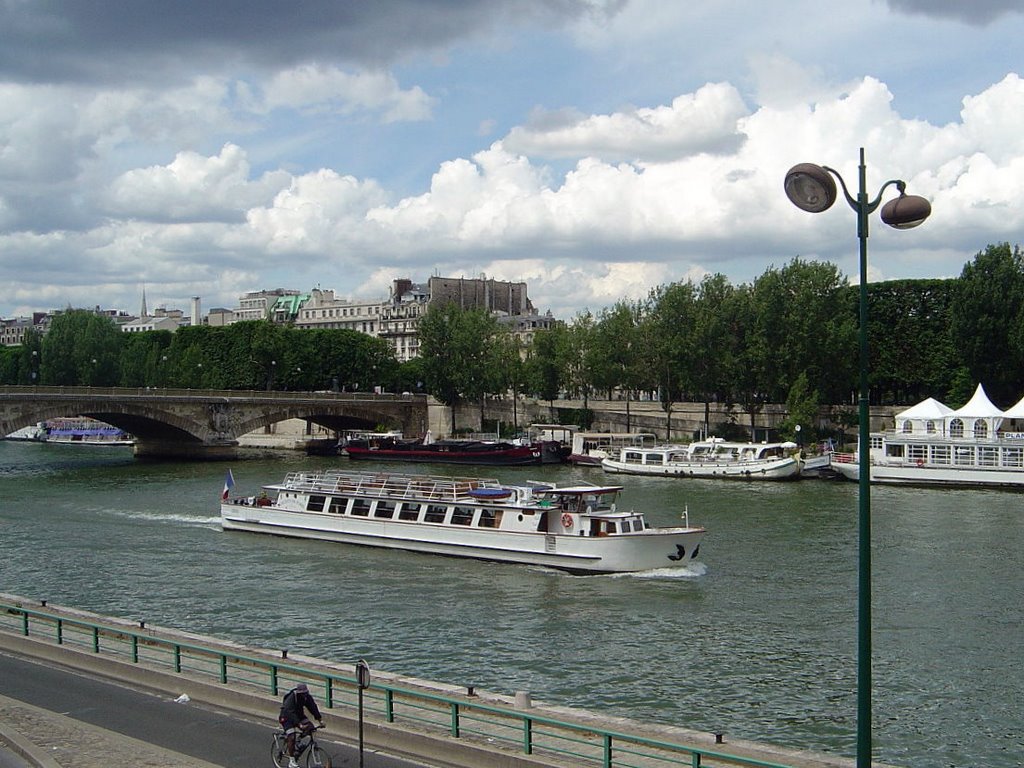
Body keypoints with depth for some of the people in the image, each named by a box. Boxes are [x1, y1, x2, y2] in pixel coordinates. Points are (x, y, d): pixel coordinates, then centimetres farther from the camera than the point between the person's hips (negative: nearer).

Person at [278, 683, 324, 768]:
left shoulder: (307, 697, -14)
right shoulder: (291, 698, -32)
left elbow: (313, 708, -15)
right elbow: (291, 713, -39)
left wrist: (320, 720, -25)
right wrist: (300, 725, -49)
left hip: (298, 714, 6)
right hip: (287, 717, -6)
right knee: (291, 737, -19)